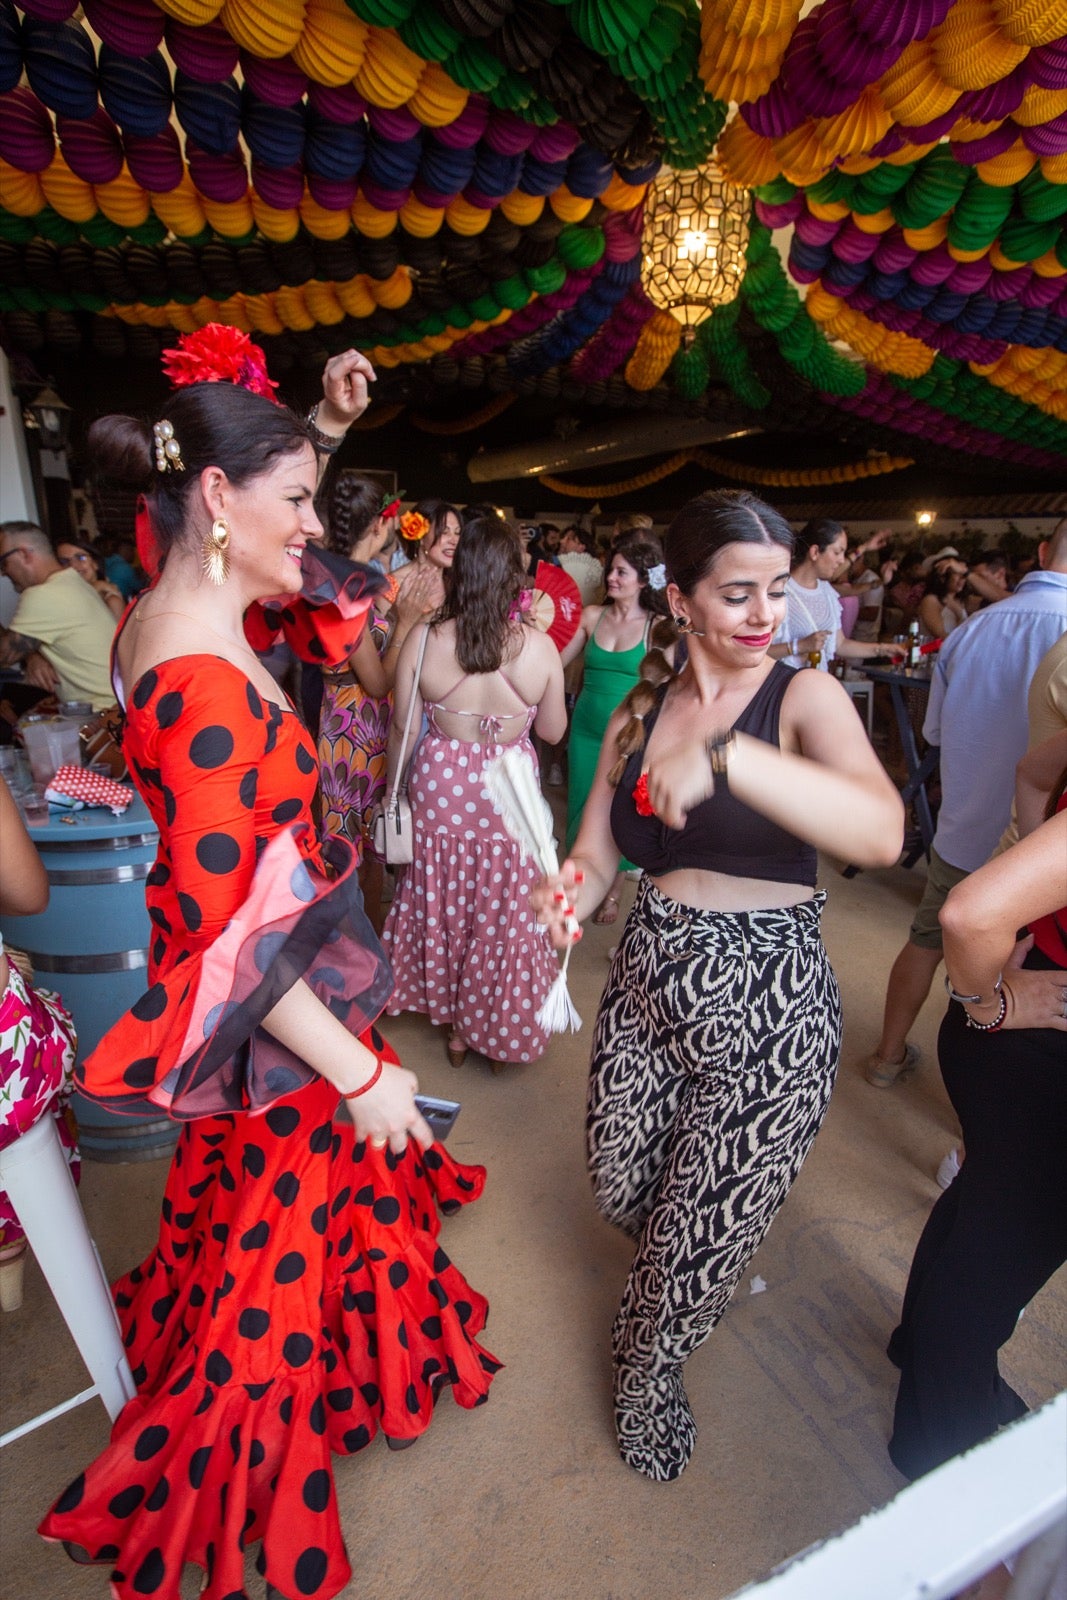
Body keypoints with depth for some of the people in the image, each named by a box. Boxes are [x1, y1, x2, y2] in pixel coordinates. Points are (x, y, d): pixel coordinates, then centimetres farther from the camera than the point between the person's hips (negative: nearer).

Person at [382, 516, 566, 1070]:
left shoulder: (423, 640, -13)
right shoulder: (539, 647, -14)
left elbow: (403, 730, -6)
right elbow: (553, 730, -1)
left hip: (441, 790, 1)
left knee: (443, 903, 21)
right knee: (504, 909, 18)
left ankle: (454, 1024, 40)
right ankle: (497, 1027, 38)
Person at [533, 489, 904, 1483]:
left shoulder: (804, 698, -10)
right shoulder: (638, 714, 3)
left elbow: (883, 833, -30)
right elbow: (595, 855, 4)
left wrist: (726, 754, -43)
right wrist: (568, 893, -19)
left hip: (769, 1002, -3)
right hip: (648, 980, 4)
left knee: (707, 1229, 12)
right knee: (622, 1192, 20)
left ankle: (650, 1369, 48)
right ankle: (660, 1280, 59)